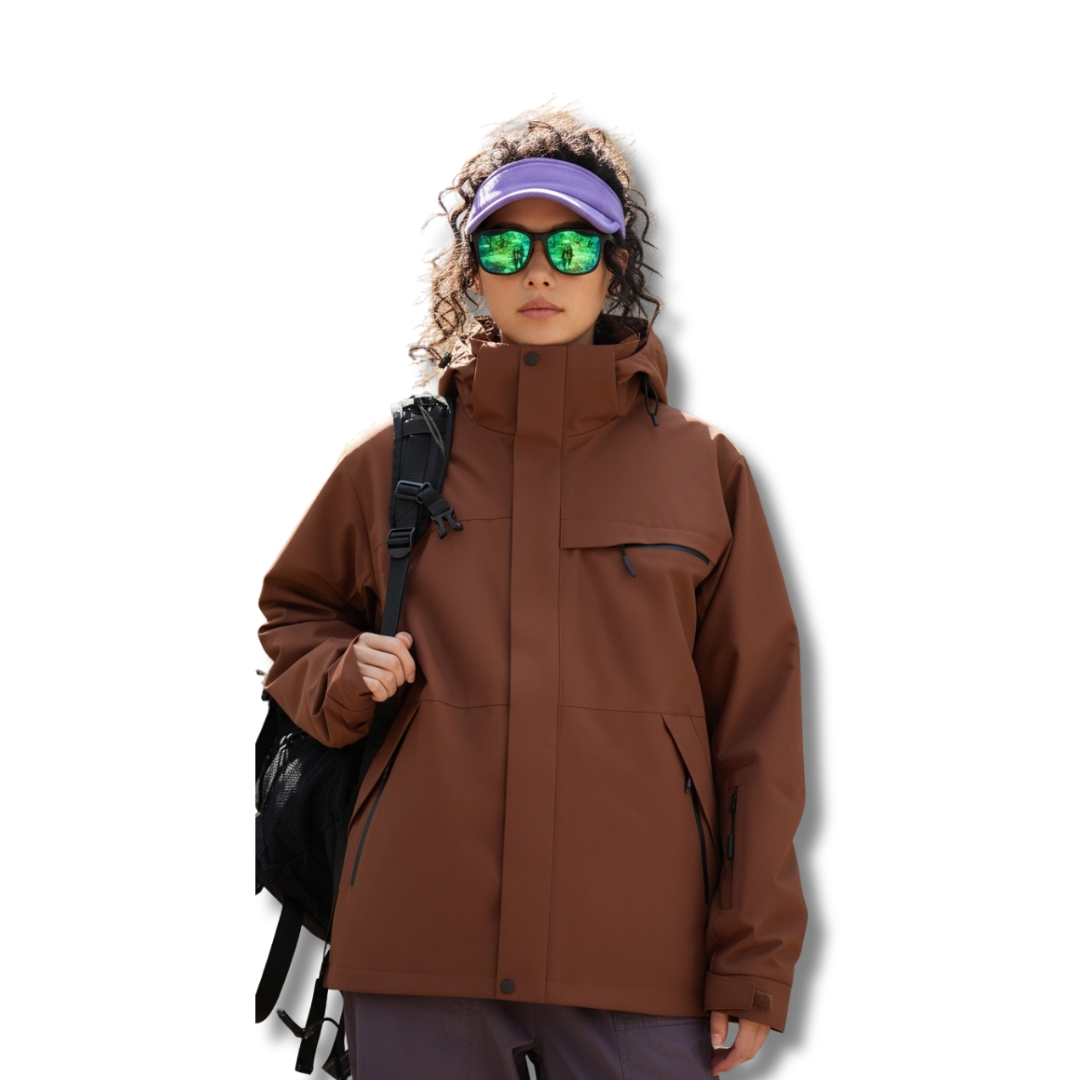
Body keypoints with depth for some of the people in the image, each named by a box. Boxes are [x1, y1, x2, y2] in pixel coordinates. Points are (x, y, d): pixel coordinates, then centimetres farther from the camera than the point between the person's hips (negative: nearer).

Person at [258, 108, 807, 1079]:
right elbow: (294, 616, 24)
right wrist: (344, 676, 0)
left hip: (640, 958, 0)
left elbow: (756, 720, 6)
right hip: (417, 942, 1)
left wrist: (752, 963, 1)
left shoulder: (703, 470, 7)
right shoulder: (392, 462, 9)